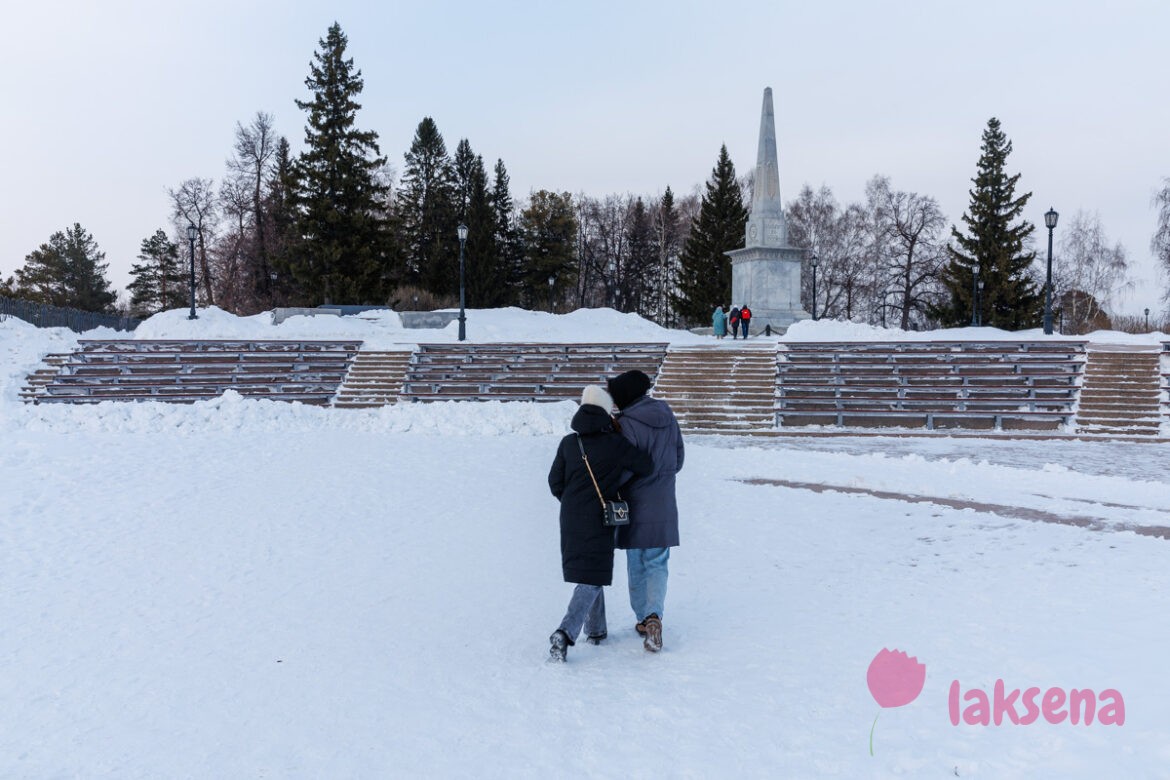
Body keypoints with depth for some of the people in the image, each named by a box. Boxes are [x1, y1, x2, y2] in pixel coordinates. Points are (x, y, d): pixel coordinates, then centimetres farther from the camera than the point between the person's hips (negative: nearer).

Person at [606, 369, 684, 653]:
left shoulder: (627, 424, -18)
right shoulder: (668, 417, 2)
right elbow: (678, 460, 12)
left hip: (635, 506, -4)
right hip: (664, 506, 4)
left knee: (636, 566, 11)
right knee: (657, 565, 10)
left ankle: (643, 618, 17)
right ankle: (654, 616, -7)